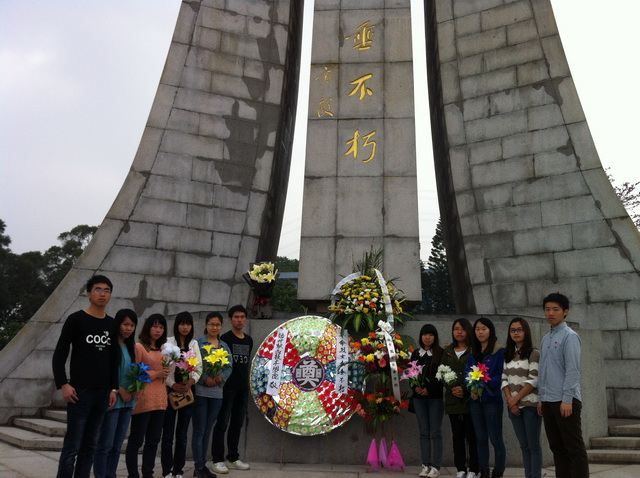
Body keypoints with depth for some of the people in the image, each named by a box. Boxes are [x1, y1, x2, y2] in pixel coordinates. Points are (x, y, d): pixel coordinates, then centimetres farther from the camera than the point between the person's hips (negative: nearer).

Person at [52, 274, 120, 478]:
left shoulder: (112, 324, 10)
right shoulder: (76, 320, -3)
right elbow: (59, 355, -5)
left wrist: (114, 388, 7)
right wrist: (63, 384, -14)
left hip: (102, 393, 5)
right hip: (80, 391, -5)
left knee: (90, 445, 10)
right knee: (72, 446, -3)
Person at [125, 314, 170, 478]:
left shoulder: (162, 349, 16)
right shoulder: (138, 347, -5)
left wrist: (166, 374, 5)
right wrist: (156, 374, -14)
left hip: (159, 399, 7)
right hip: (143, 399, -7)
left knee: (153, 440, 11)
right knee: (136, 440, 2)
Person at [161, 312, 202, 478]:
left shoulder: (194, 344, 9)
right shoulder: (168, 342, -1)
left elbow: (199, 368, 5)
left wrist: (190, 382, -13)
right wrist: (173, 385, -16)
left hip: (188, 392, 3)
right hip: (170, 391, -3)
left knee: (182, 433, 7)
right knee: (168, 433, 1)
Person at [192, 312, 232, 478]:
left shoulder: (225, 347, 13)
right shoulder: (198, 343, -3)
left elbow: (230, 366, 9)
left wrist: (222, 376, -10)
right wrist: (205, 378, -20)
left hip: (217, 393, 5)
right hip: (200, 392, -5)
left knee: (207, 431, 13)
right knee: (199, 431, 1)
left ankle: (203, 464, 22)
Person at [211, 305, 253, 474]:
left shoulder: (249, 340, 12)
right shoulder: (225, 338, -7)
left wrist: (247, 382, 15)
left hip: (243, 387, 6)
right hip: (227, 387, -6)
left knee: (237, 423, 12)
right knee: (222, 423, -2)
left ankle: (233, 458, 21)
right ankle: (218, 460, 6)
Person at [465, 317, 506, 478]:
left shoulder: (500, 351, -6)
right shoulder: (472, 353, 14)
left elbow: (502, 375, -11)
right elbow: (467, 374, 9)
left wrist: (485, 383, -22)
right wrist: (471, 389, -8)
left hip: (492, 399, -6)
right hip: (475, 400, 6)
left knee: (495, 438, -1)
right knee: (480, 438, 12)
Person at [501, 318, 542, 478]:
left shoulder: (534, 353, -6)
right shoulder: (508, 355, 11)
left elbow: (533, 380, -12)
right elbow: (504, 380, 7)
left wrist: (516, 398, -11)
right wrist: (510, 401, -5)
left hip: (530, 404, -5)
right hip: (513, 406, 5)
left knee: (533, 445, 0)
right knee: (524, 445, 9)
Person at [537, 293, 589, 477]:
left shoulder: (570, 336, -7)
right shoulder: (545, 339, 15)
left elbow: (572, 370, -14)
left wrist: (567, 399, -18)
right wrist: (541, 399, 14)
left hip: (565, 400, -7)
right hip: (548, 401, 8)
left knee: (574, 448, -1)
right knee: (557, 447, 12)